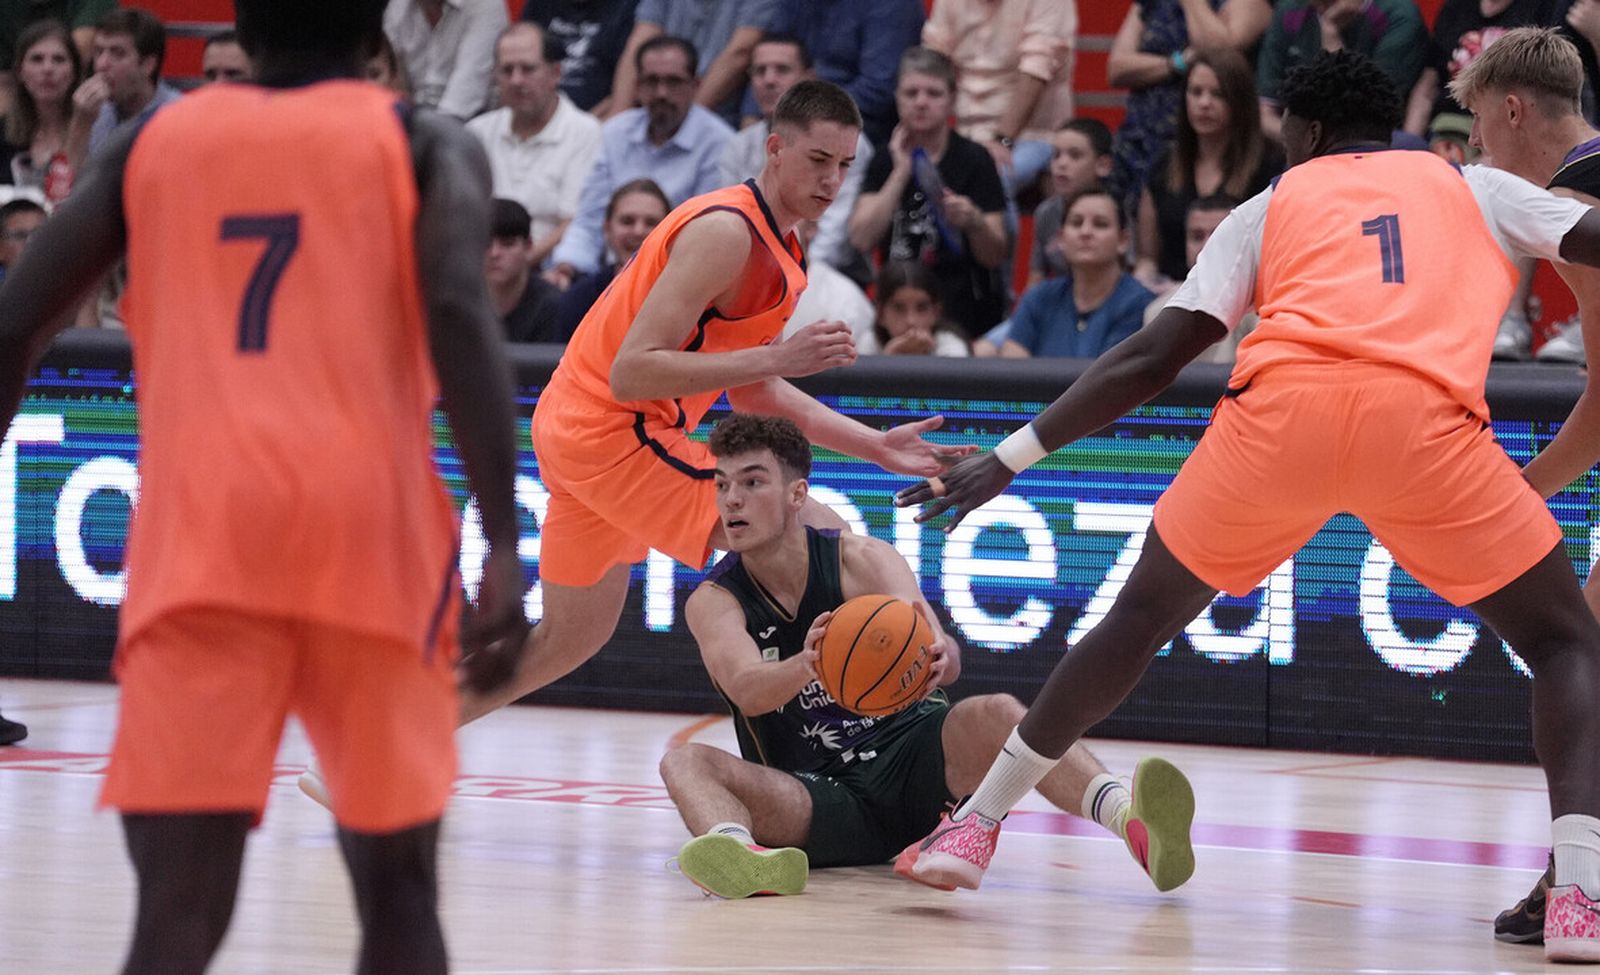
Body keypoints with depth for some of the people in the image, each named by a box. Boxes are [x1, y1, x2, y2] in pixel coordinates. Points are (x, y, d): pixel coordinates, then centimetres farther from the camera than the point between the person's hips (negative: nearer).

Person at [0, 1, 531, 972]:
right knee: (397, 884, 16)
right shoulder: (426, 143, 12)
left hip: (198, 538, 1)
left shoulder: (151, 142, 19)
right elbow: (460, 314, -7)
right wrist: (504, 546, -13)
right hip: (366, 527, -1)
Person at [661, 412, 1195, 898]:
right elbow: (746, 688, -24)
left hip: (915, 759, 0)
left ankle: (1131, 821, -55)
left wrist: (939, 658, -47)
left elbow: (946, 661, -20)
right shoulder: (714, 601, -2)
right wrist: (805, 667, -48)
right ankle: (735, 851, -61)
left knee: (995, 713, -30)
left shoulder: (863, 560, -4)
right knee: (686, 761, -26)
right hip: (816, 795, 1)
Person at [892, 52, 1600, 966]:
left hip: (1282, 405, 1)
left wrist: (1010, 459, 25)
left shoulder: (1275, 203, 29)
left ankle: (975, 827, 29)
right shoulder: (1478, 189, 29)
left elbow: (1155, 355, 21)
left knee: (1144, 614, 25)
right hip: (1426, 414, -1)